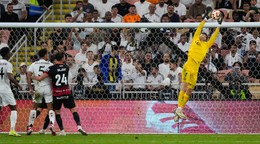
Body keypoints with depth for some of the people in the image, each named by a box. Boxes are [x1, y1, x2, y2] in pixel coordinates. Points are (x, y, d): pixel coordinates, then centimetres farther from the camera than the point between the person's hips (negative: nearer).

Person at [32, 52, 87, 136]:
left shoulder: (52, 68, -8)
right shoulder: (66, 67, 2)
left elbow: (40, 78, -11)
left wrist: (33, 77, 7)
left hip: (57, 94, -1)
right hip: (67, 92, 1)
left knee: (57, 112, 10)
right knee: (73, 110, 3)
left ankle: (62, 131, 5)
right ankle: (79, 126, -12)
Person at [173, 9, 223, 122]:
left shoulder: (207, 45, 24)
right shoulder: (195, 40, 15)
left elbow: (214, 36, 25)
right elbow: (199, 28, 13)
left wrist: (219, 24, 23)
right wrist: (206, 18, 13)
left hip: (195, 70, 5)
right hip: (188, 68, -5)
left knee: (188, 92, 2)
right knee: (184, 88, -14)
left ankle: (178, 111, 5)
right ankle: (179, 109, -16)